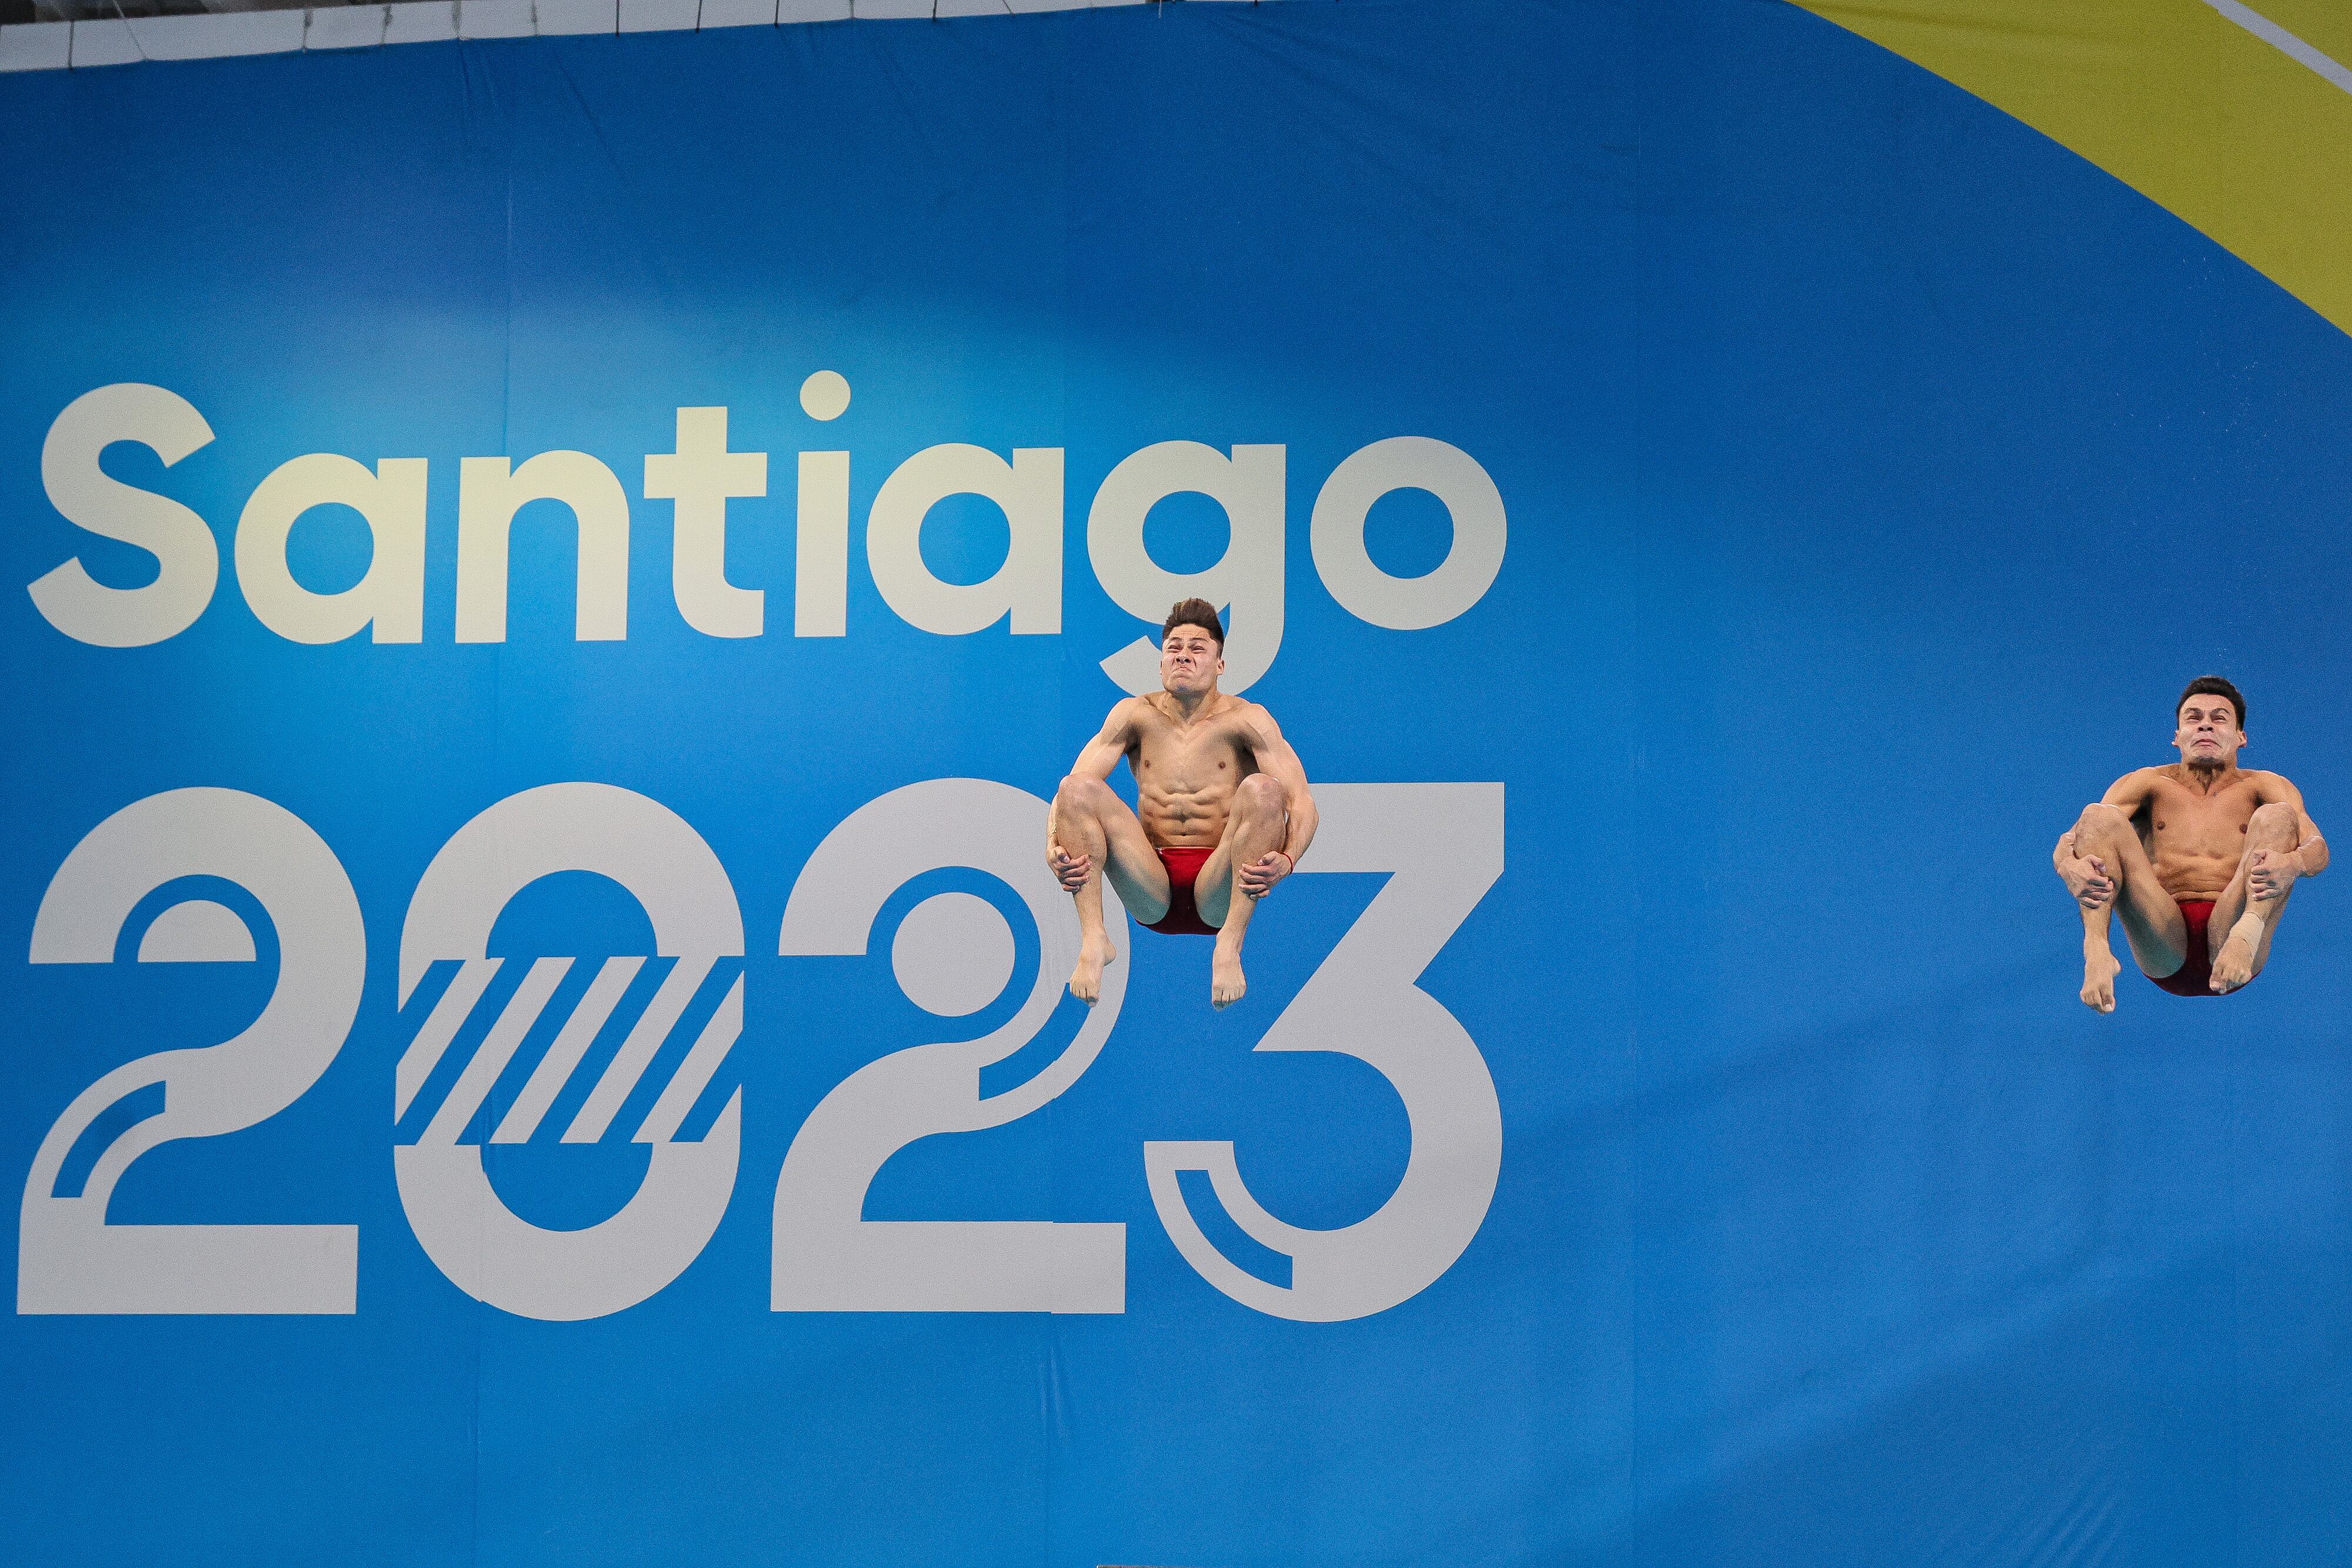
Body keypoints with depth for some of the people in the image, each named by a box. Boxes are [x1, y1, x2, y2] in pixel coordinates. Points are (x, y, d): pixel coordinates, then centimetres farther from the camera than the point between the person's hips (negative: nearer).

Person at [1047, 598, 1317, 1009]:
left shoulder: (1246, 719, -1)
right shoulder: (1136, 715, 6)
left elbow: (1302, 801, -10)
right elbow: (1067, 791, 0)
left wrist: (1286, 860, -32)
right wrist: (1054, 848, -22)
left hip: (1218, 894, -2)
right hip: (1151, 894, 2)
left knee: (1263, 790, -27)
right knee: (1078, 790, -16)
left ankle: (1229, 946, -34)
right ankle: (1093, 942, -28)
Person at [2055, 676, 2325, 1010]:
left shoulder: (2261, 787, 20)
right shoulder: (2148, 784, 21)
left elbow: (2318, 848, 0)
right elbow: (2070, 839, 5)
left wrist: (2288, 865, -27)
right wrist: (2070, 868, -23)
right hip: (2163, 951, 1)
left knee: (2277, 815, -18)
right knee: (2099, 816, -15)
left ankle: (2247, 933, -48)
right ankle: (2096, 950, -41)